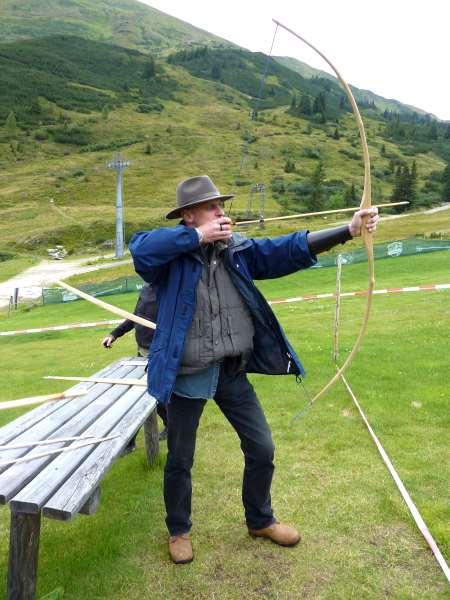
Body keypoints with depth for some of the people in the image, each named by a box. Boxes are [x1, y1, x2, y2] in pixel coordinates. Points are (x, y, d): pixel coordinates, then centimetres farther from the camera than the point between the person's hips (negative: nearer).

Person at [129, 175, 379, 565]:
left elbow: (290, 249, -9)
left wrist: (349, 229, -20)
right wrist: (198, 237, -27)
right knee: (180, 461, 14)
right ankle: (179, 531, 41)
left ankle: (260, 520, 42)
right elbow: (140, 247, -30)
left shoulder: (238, 250, -1)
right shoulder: (172, 256, -11)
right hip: (186, 376, -4)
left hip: (233, 372, 4)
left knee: (262, 450, 15)